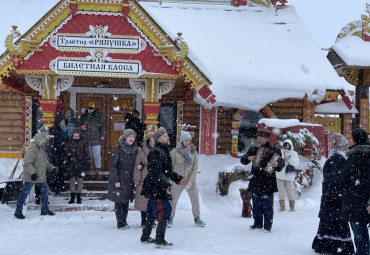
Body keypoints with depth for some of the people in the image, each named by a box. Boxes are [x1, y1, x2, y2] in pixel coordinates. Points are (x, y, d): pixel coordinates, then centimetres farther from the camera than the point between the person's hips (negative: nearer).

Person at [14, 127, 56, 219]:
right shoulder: (32, 149, -19)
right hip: (31, 177, -9)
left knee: (45, 190, 13)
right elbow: (27, 163, -24)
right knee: (25, 192, -3)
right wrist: (32, 173, -29)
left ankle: (45, 210, 25)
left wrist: (52, 167, 16)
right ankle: (18, 211, 5)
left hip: (41, 176, 9)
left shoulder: (42, 149, 12)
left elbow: (45, 162, 25)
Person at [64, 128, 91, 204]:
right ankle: (72, 197, 9)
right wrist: (66, 163, 7)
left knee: (80, 180, 0)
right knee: (72, 180, 2)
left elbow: (87, 153, 3)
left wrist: (88, 163, -2)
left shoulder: (84, 142, 4)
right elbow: (67, 153, 12)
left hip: (81, 163, -2)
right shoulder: (70, 142, 10)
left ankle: (79, 197, 7)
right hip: (72, 164, 2)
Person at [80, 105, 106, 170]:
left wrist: (102, 135, -1)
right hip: (86, 139, 2)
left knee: (97, 154, -6)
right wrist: (81, 127, -1)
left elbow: (103, 125, 7)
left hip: (96, 139, -2)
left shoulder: (98, 116, 4)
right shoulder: (83, 116, 10)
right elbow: (79, 124, 22)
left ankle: (98, 167, 1)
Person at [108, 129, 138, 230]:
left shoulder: (135, 150, 7)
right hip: (118, 180, -5)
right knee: (119, 201, -4)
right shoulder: (117, 149, -9)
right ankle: (120, 223, 2)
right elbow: (113, 166, -9)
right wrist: (116, 180, -14)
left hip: (129, 180, 5)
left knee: (126, 201, 7)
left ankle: (124, 221, 18)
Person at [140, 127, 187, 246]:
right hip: (155, 188, -11)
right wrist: (166, 185, -33)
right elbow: (155, 172, -26)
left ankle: (145, 237, 28)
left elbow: (167, 171, 27)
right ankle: (160, 240, -8)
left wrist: (178, 178, 25)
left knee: (152, 212, 17)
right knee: (164, 211, -11)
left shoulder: (164, 151, 18)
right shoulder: (156, 152, -17)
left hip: (155, 189, 11)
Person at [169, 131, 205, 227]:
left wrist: (191, 180, -11)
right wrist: (173, 179, -7)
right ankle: (170, 218, 22)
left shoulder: (193, 152, -1)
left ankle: (197, 218, 18)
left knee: (195, 199, 2)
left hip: (191, 180, 2)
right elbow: (170, 167, -3)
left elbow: (195, 168, -1)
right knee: (173, 200, 5)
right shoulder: (175, 152, -9)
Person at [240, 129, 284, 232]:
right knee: (256, 205, 12)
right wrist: (248, 158, -7)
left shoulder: (275, 150, -1)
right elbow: (243, 160, 14)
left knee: (267, 206, -2)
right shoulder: (253, 149, 12)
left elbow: (281, 163, -8)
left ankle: (268, 226, 4)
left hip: (268, 183, -5)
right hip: (255, 182, 5)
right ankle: (258, 223, 23)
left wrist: (277, 164, -31)